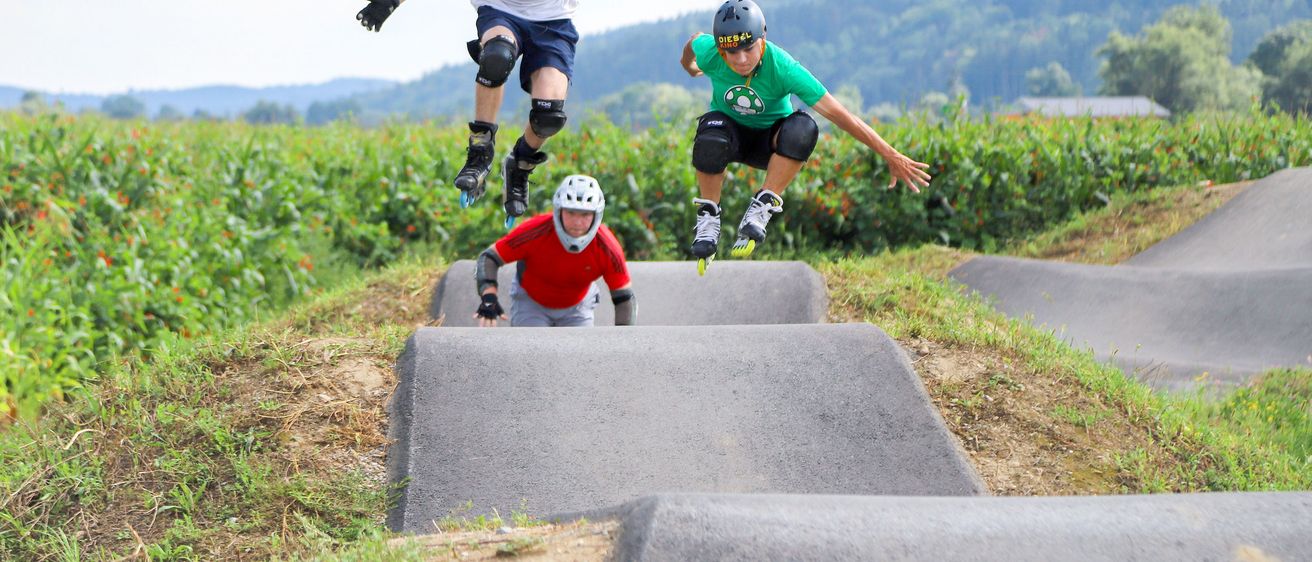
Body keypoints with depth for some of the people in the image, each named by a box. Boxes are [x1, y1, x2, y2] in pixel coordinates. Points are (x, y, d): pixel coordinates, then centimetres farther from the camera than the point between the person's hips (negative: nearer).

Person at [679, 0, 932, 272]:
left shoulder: (782, 68, -30)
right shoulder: (708, 52, -25)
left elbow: (836, 112, -29)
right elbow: (695, 41, 2)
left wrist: (891, 155, -28)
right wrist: (688, 65, 27)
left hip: (769, 141, -1)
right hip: (729, 126, 1)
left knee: (802, 128, -36)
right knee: (710, 142, -37)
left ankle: (762, 207, -27)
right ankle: (708, 216, -14)